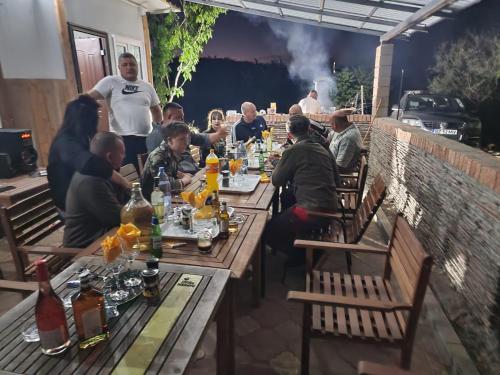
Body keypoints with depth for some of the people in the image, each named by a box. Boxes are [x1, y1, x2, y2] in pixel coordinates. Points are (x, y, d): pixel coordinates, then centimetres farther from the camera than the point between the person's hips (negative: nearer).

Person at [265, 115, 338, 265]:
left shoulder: (293, 150, -10)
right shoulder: (322, 149, 12)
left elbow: (276, 181, -4)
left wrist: (280, 163, 15)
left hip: (313, 210, -9)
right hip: (329, 207, 9)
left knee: (268, 231, 4)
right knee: (282, 216, 30)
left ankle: (299, 255, 13)